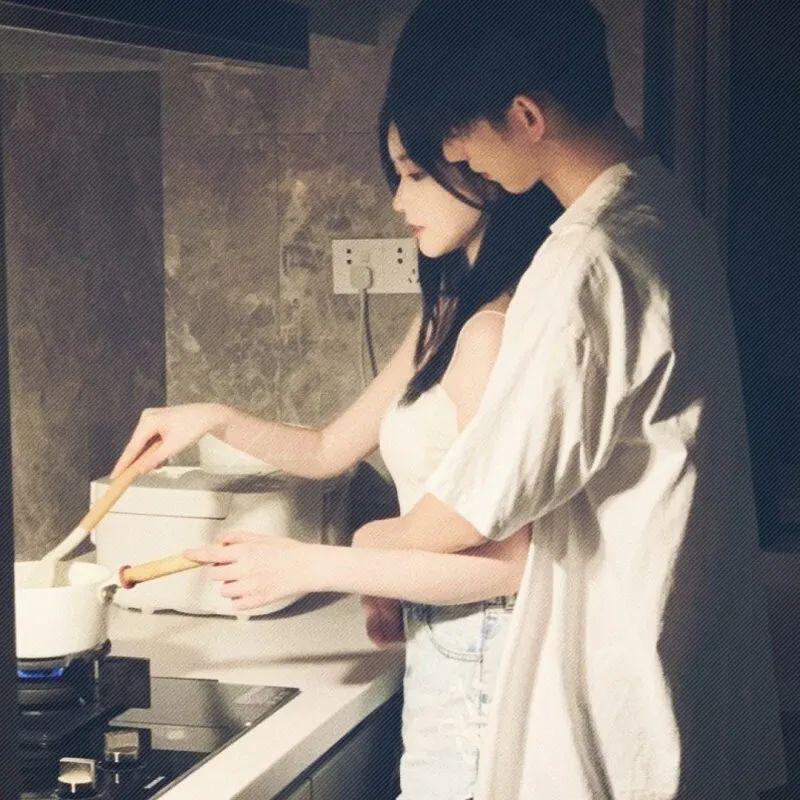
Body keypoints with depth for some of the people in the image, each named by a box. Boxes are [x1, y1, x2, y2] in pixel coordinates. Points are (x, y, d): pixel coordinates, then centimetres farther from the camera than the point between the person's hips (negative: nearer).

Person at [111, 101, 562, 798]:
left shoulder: (490, 331, -20)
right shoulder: (445, 320, 11)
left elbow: (505, 562, -23)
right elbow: (330, 449, 20)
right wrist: (215, 420, 4)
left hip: (477, 663, -9)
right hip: (443, 655, 9)